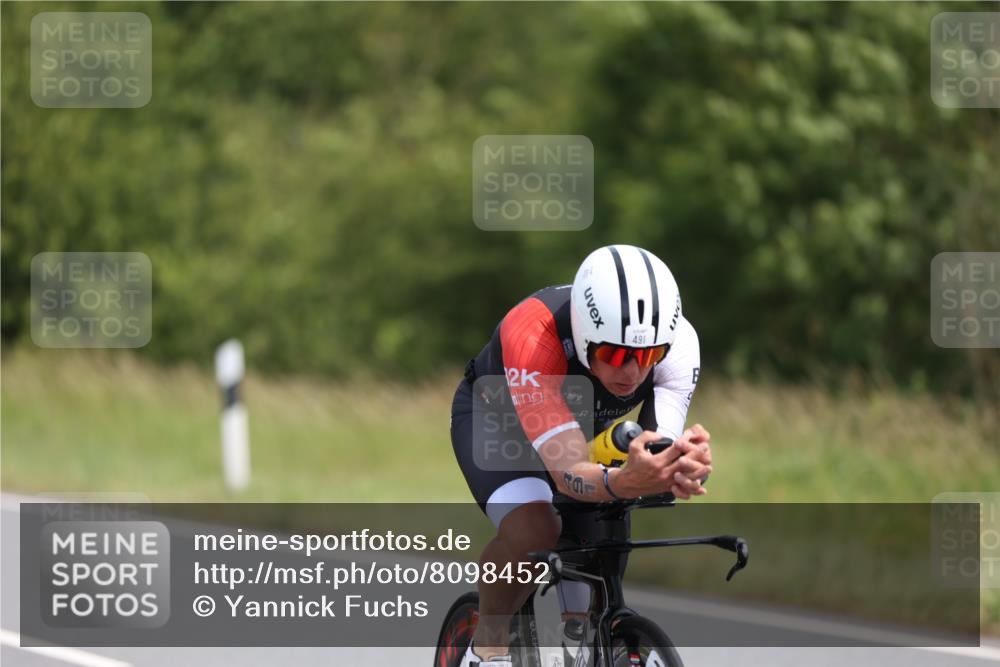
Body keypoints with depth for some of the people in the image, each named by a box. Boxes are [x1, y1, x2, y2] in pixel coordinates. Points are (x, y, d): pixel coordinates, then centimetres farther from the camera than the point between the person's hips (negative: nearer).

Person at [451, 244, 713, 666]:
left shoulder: (677, 342, -33)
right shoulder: (533, 337, -45)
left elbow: (660, 453, -39)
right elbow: (568, 473, -50)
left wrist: (682, 472, -64)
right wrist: (621, 483, -73)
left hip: (582, 424, 5)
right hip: (494, 416, -5)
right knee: (533, 533, -29)